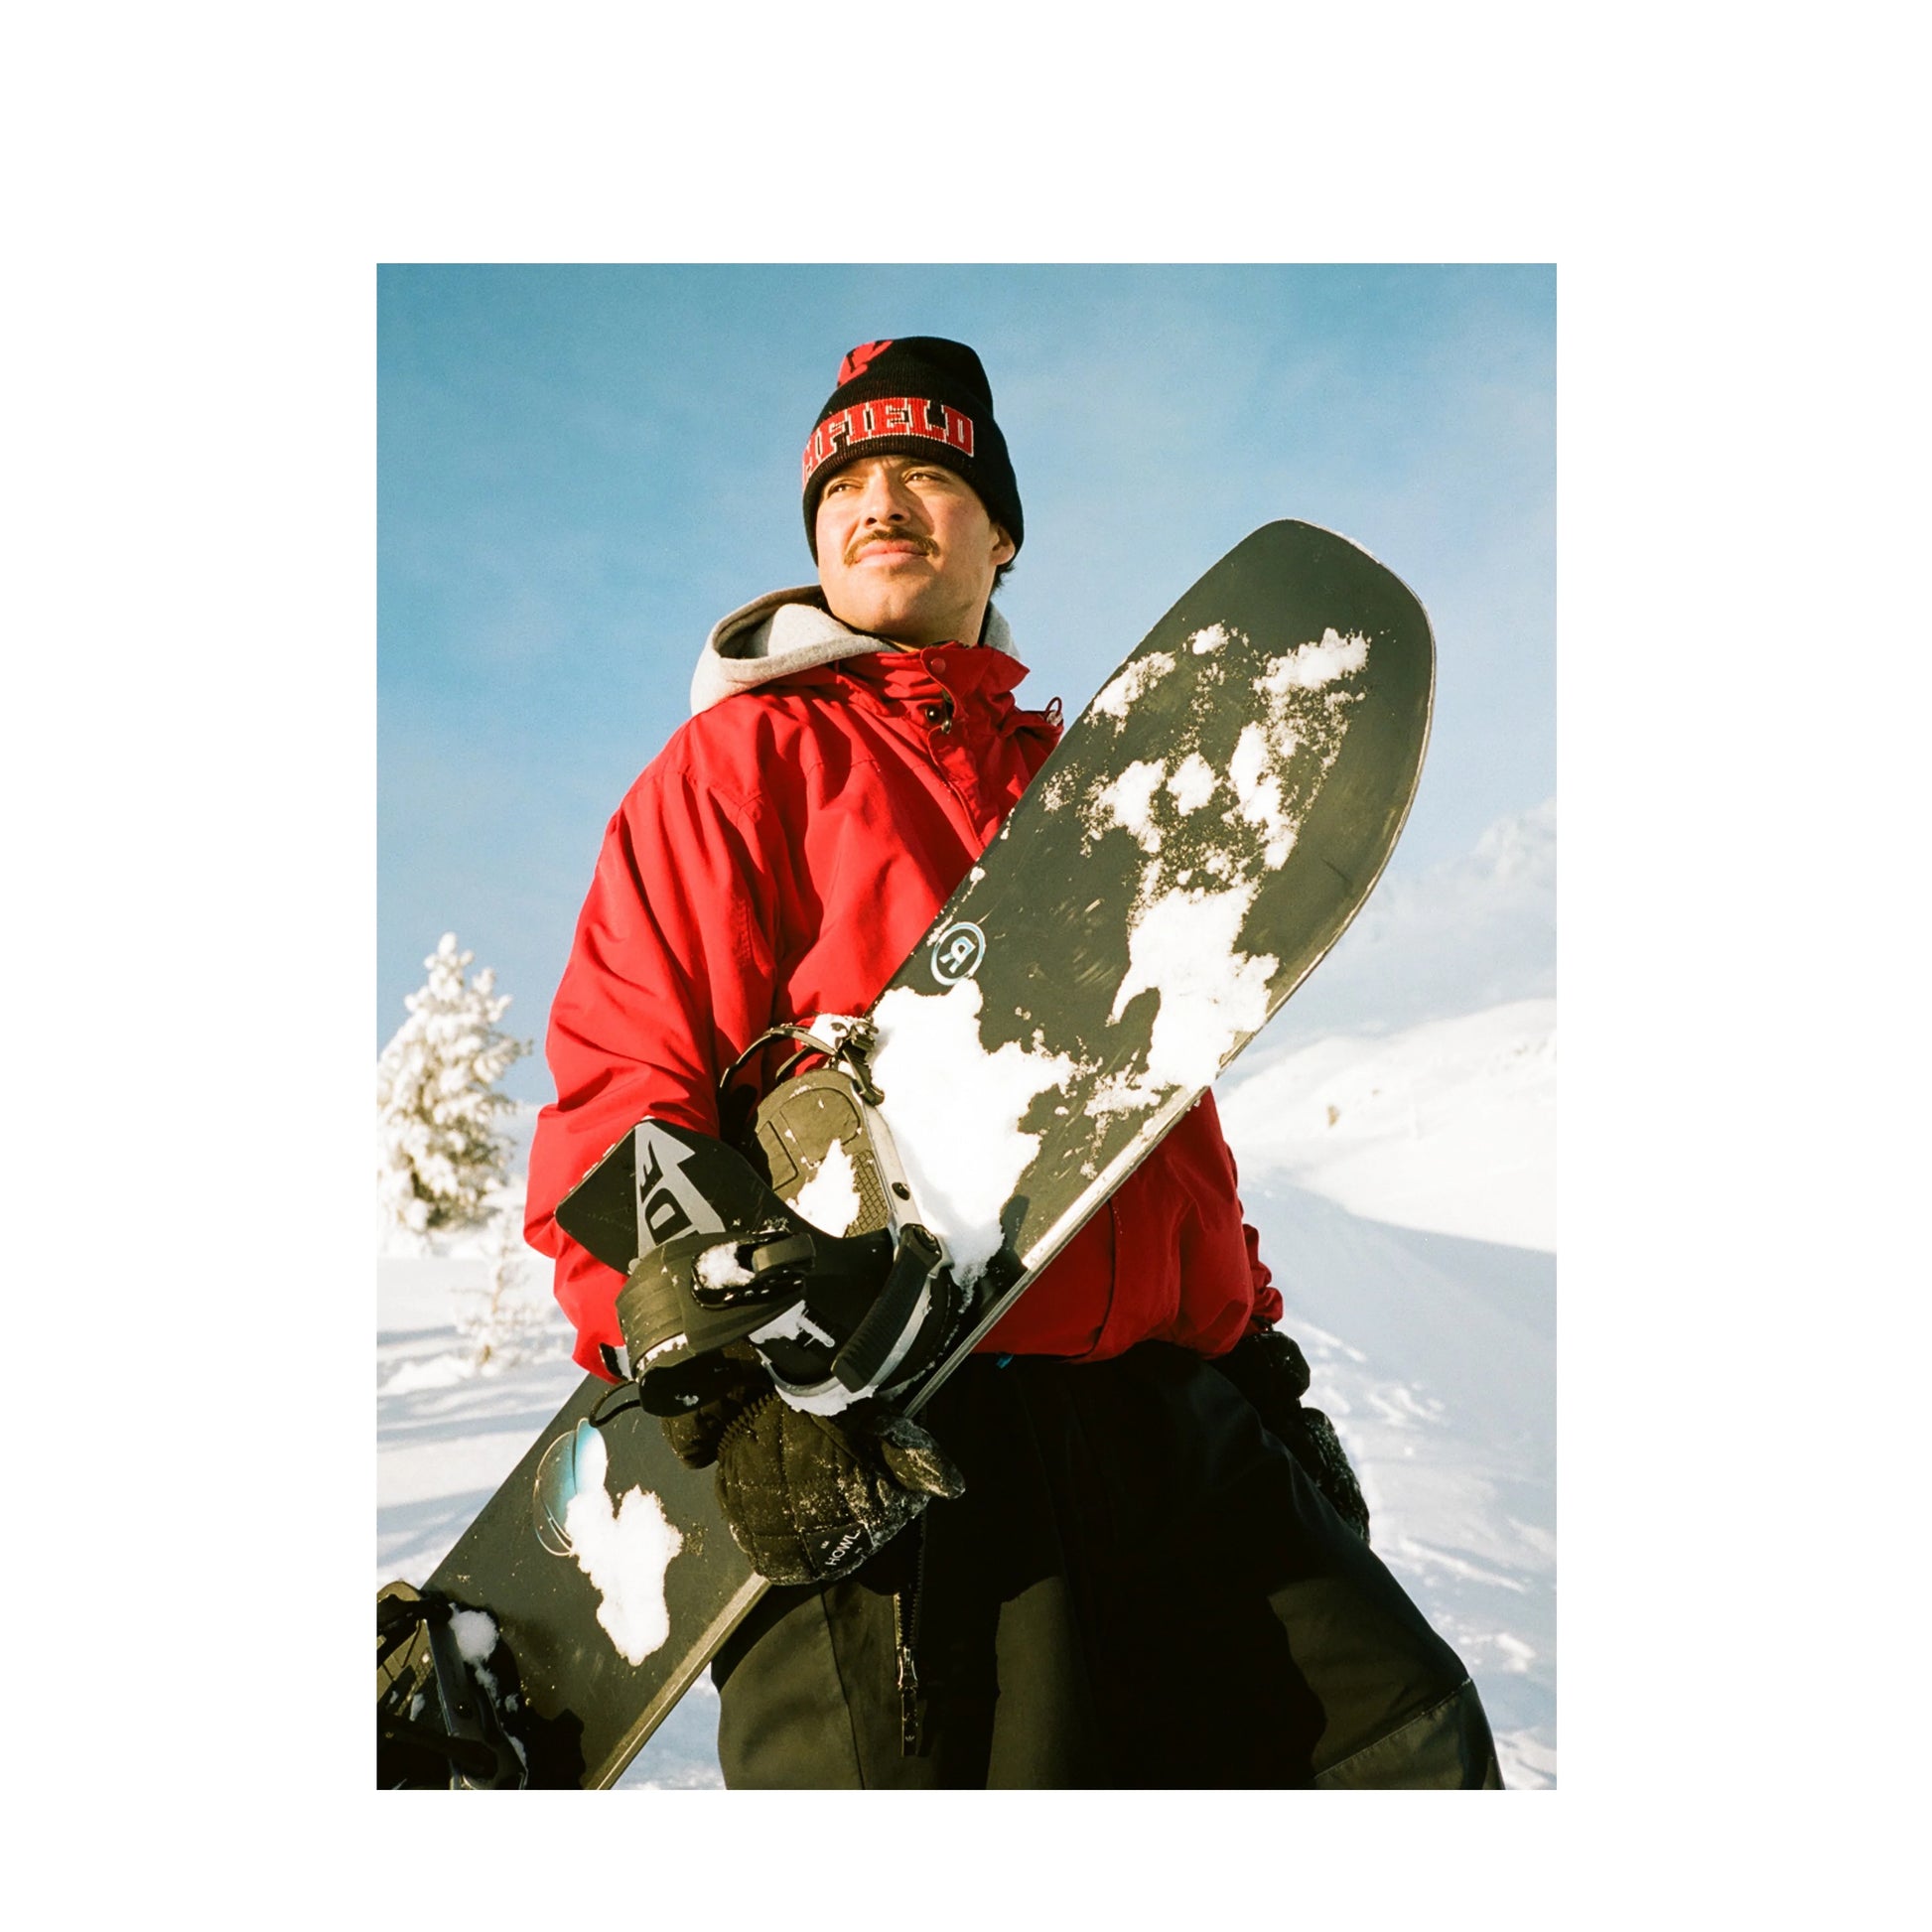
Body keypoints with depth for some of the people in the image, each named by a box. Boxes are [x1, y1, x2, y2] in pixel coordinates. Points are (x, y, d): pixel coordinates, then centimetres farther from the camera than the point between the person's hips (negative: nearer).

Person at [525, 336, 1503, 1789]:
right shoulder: (742, 759, 5)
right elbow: (623, 1084, -5)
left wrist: (1246, 1334, 20)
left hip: (1159, 1412, 6)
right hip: (876, 1440, -5)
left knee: (1411, 1737, 4)